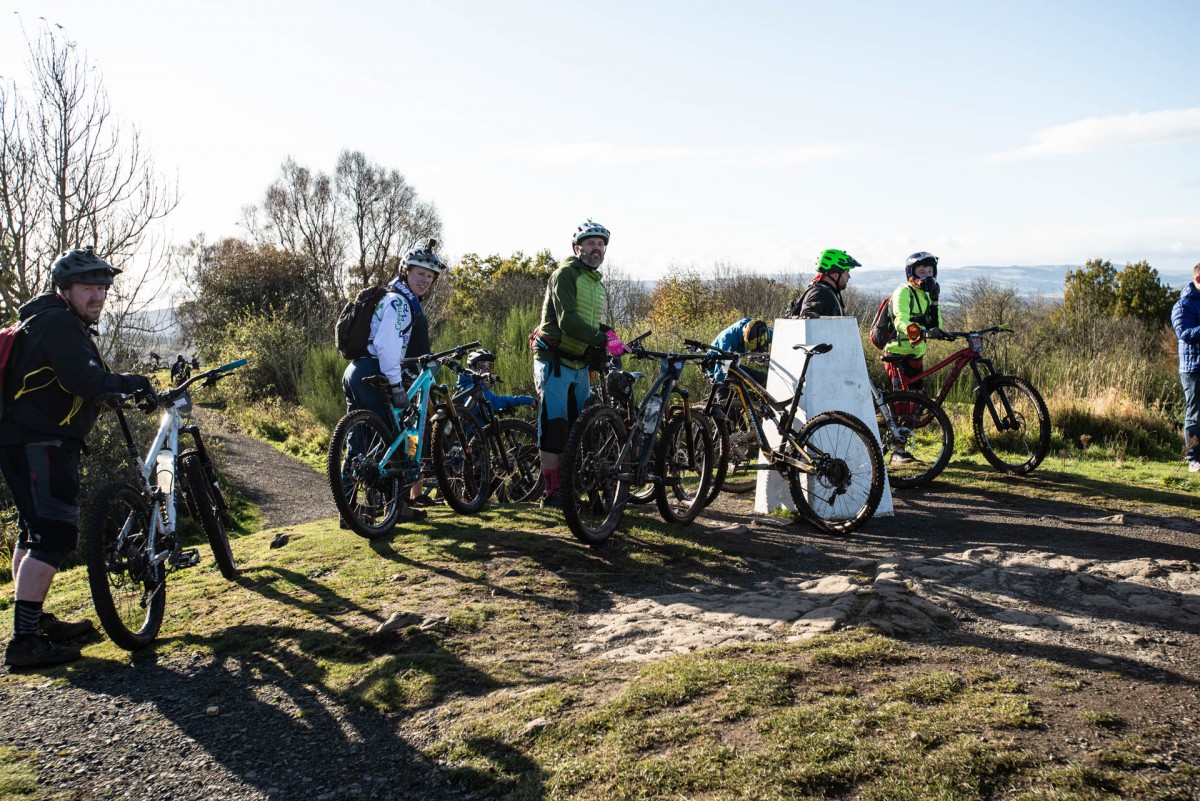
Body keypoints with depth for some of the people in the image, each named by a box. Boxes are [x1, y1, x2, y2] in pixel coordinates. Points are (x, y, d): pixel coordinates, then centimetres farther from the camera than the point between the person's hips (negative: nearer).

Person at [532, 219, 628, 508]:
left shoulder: (597, 283, 18)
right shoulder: (565, 273, -11)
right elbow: (568, 321, -23)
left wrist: (608, 334, -1)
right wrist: (604, 341, -31)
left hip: (580, 365, 8)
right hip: (555, 362, -8)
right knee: (554, 427, -8)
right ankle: (551, 493, -4)